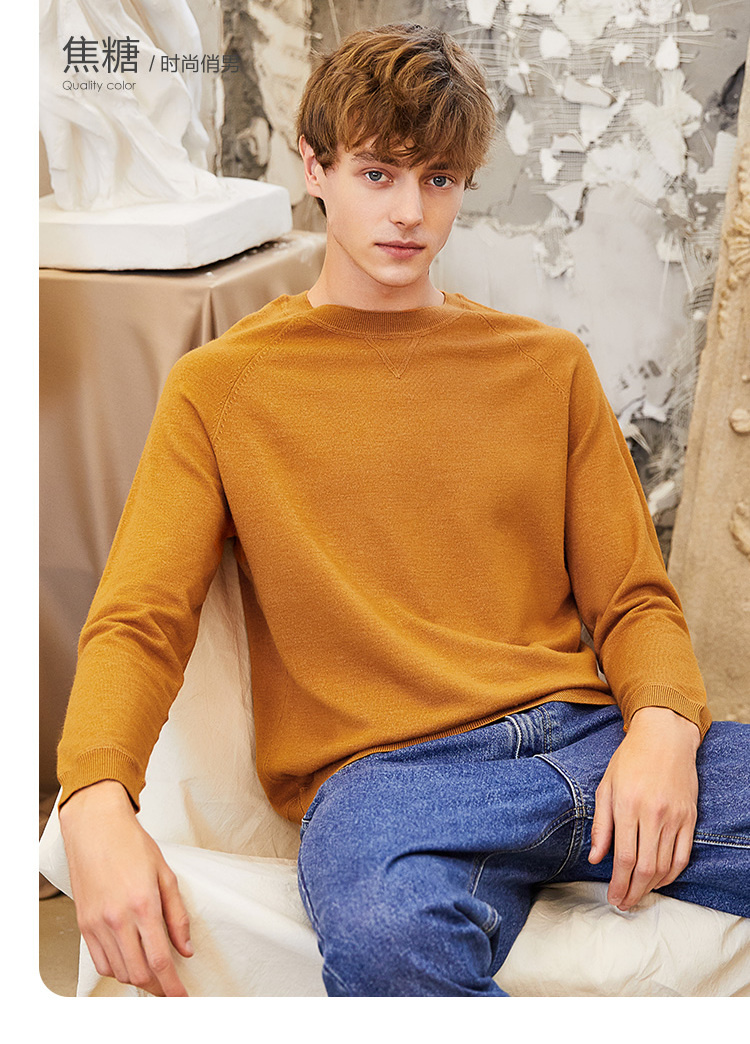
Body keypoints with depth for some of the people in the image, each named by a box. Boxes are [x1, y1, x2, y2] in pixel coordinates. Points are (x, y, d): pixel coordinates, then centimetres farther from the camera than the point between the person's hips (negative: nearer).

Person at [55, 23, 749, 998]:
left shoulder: (548, 364, 19)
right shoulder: (220, 386, 12)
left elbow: (634, 596, 15)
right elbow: (136, 621, 3)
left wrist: (663, 724, -8)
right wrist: (95, 805, -17)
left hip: (589, 734, 4)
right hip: (382, 769, -3)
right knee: (387, 935, -38)